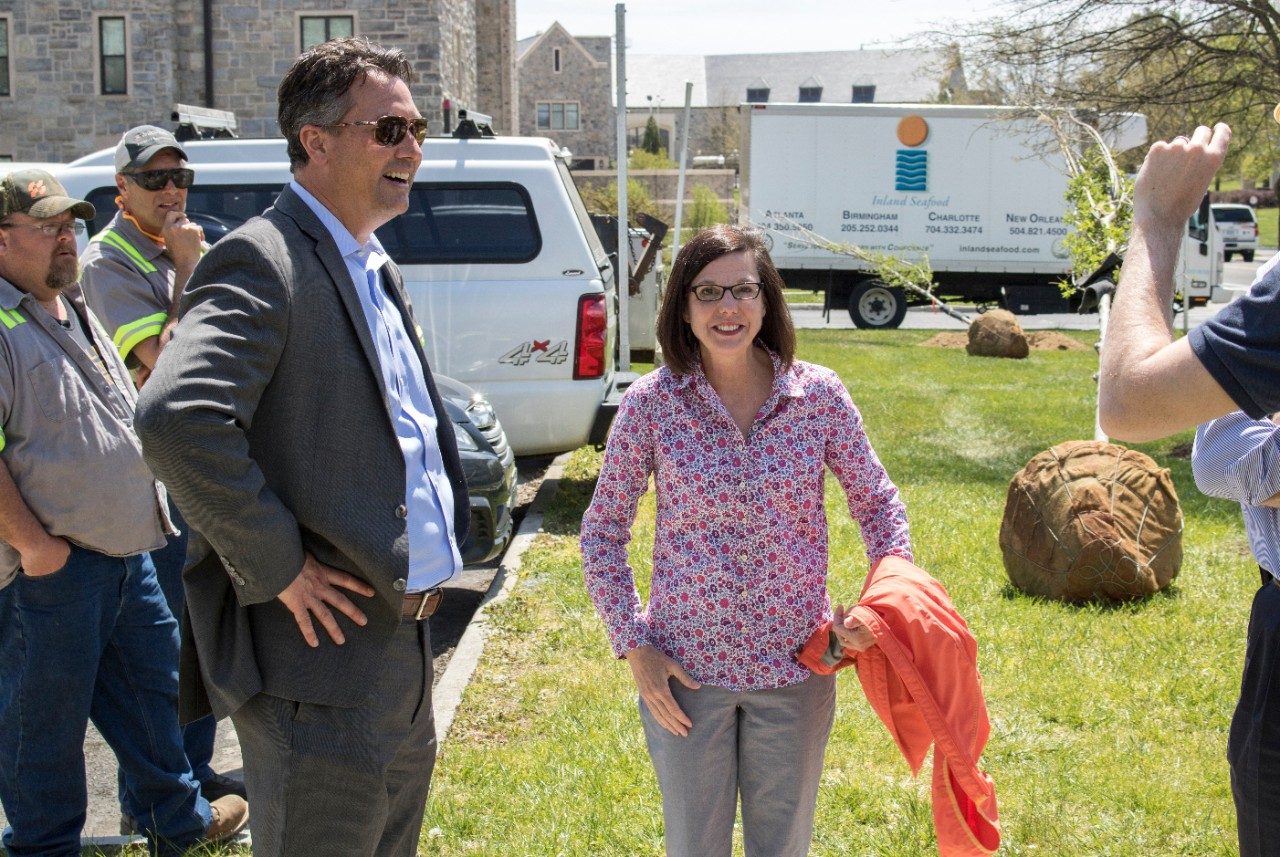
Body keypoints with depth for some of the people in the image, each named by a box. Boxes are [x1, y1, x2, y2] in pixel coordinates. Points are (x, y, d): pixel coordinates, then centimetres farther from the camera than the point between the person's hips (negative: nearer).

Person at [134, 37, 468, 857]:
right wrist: (276, 569, -24)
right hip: (323, 671, -9)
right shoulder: (262, 263, -17)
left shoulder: (377, 269, 14)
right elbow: (177, 418, -33)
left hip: (405, 657, 9)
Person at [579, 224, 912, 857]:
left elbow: (877, 501, 6)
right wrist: (632, 644, -7)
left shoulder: (819, 394, -6)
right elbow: (602, 530, -1)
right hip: (684, 668, -1)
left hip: (794, 665, 1)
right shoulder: (651, 402, -9)